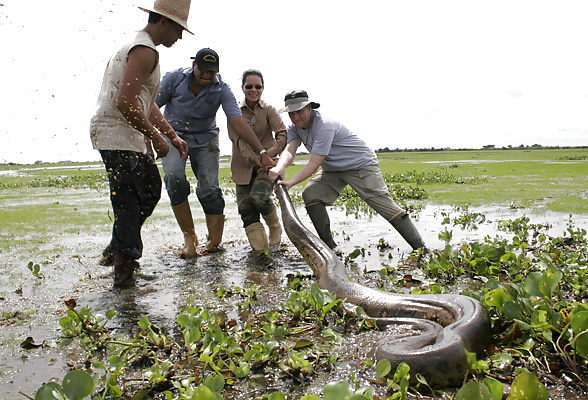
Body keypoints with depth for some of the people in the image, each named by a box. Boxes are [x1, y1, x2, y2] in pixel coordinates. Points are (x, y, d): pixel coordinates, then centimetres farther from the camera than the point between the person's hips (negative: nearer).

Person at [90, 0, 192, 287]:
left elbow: (147, 104, 25)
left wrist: (172, 136, 20)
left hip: (129, 136, 11)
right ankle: (124, 272, 4)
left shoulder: (137, 47, 21)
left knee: (151, 188, 16)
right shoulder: (145, 51, -14)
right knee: (128, 204, -6)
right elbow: (126, 103, -25)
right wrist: (156, 137, -15)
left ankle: (115, 251, 24)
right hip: (118, 137, -11)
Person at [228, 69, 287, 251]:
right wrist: (256, 157, -27)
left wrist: (268, 154, -27)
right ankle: (261, 249, 0)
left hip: (267, 164, -2)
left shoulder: (268, 110, 1)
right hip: (243, 166, 2)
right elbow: (238, 139, -11)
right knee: (246, 208, -7)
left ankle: (275, 226, 4)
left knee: (258, 196, -25)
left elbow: (283, 134, -11)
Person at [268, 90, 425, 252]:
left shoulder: (325, 126, -29)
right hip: (333, 170, 8)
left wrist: (290, 182, -40)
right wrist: (280, 167, -42)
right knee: (310, 195, -11)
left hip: (361, 164, -8)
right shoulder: (295, 128, -3)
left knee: (383, 203, -16)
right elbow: (289, 150, -19)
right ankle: (329, 246, -1)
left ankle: (420, 248, -10)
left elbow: (314, 164, -32)